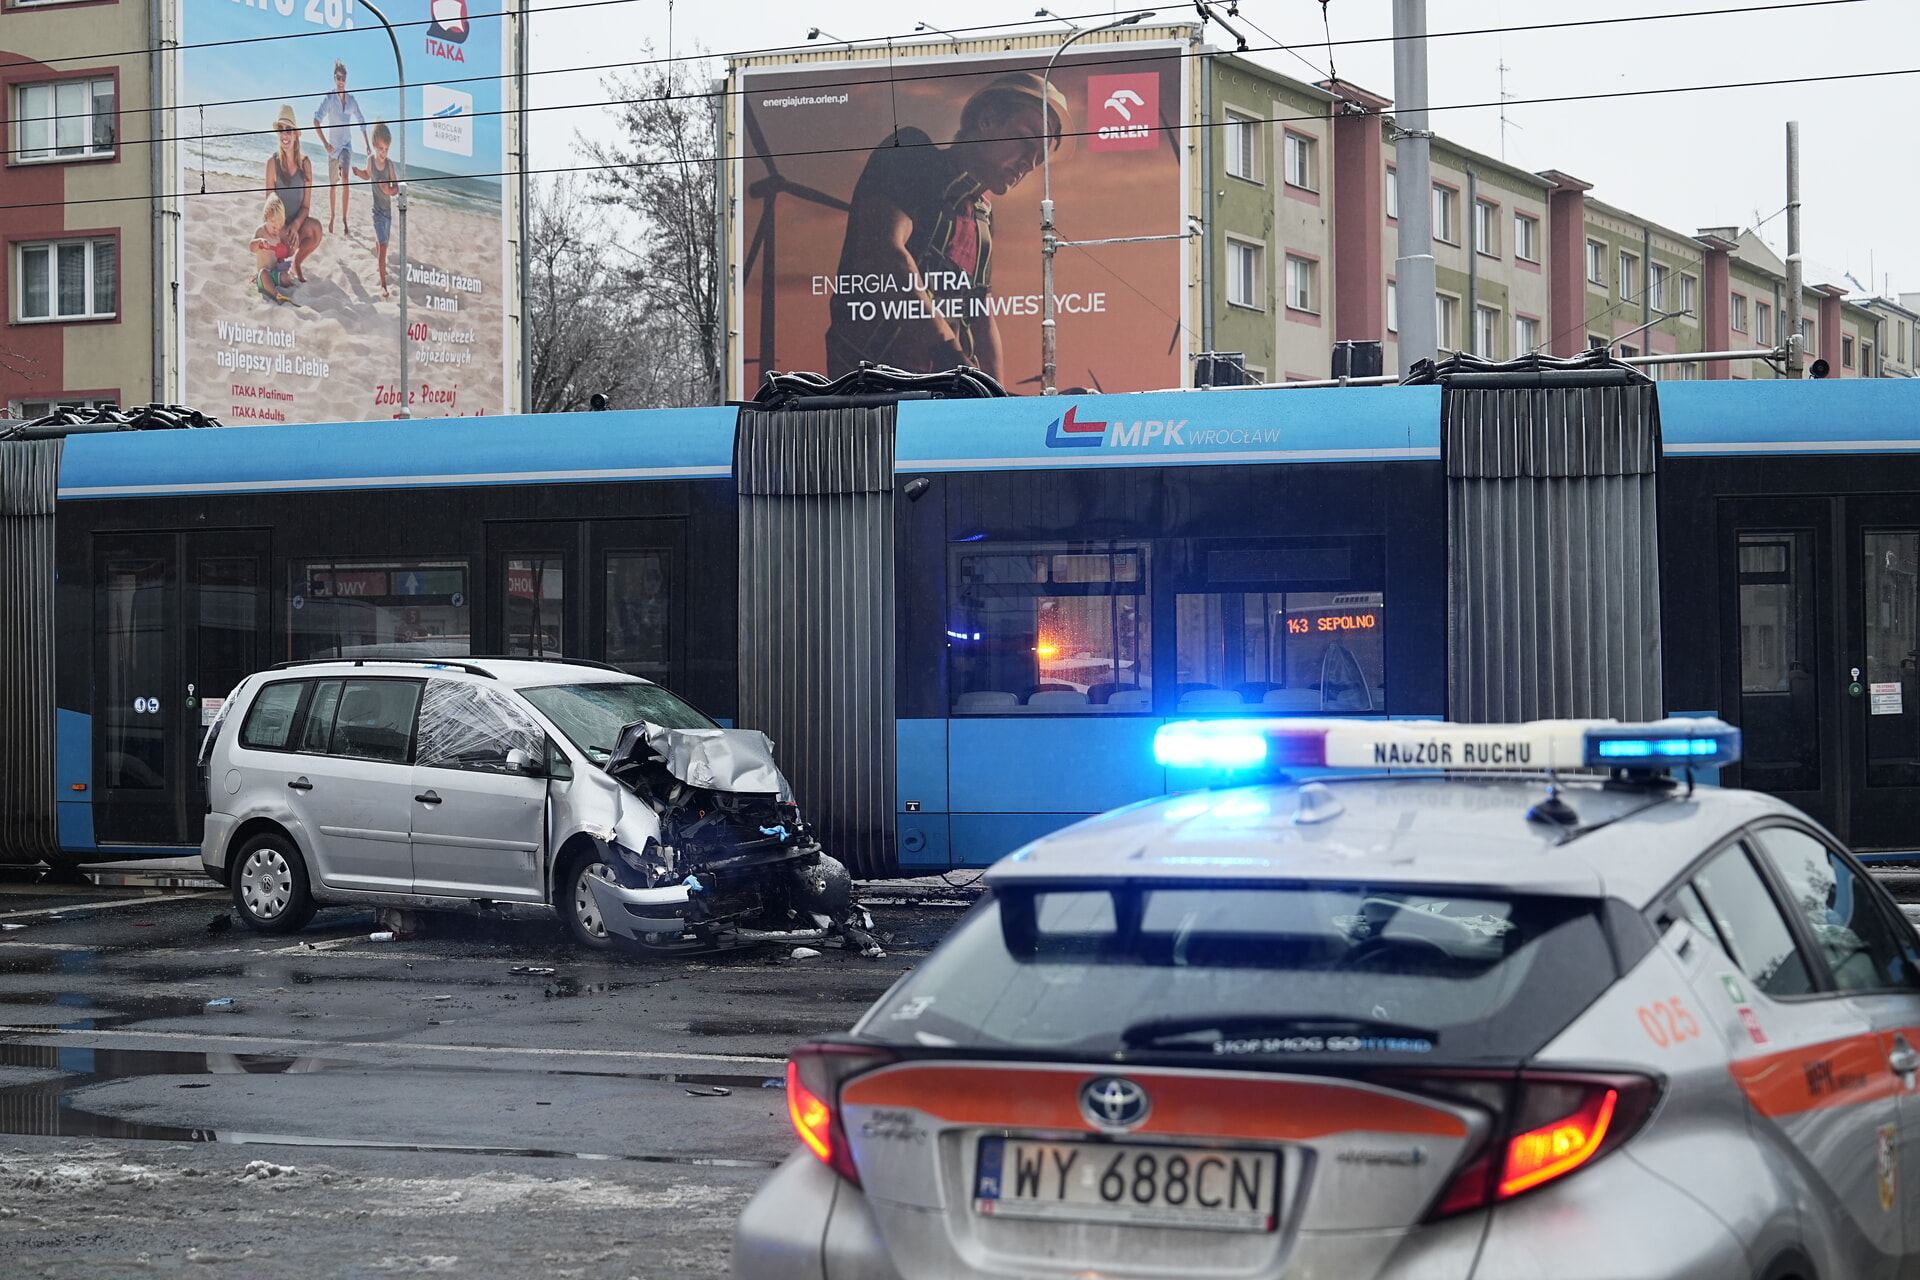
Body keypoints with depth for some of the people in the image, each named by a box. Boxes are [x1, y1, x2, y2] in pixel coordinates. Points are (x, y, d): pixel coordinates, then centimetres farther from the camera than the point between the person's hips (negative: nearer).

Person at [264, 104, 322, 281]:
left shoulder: (305, 164, -2)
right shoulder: (273, 162, -10)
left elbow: (306, 205, -1)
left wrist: (295, 225, -20)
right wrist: (285, 229, -22)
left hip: (299, 220, 2)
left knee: (316, 231, -31)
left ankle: (297, 262, 0)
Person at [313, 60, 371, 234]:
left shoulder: (351, 99, 3)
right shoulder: (329, 99, -10)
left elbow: (361, 121, 17)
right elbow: (316, 121, -18)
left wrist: (367, 144, 18)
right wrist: (325, 143, -25)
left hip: (346, 145, 2)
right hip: (333, 146, -2)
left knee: (345, 178, -19)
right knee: (332, 185, 10)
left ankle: (344, 217, -17)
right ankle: (331, 216, 29)